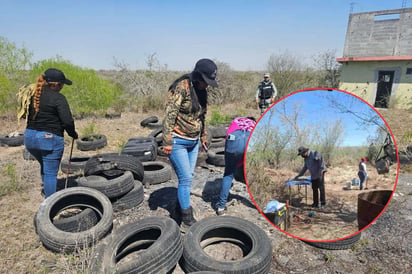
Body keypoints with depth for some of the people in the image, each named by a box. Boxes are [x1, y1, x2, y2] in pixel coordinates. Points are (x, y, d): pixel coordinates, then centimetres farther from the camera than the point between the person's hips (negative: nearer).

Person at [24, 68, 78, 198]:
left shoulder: (33, 95, 7)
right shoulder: (58, 98, -14)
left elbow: (25, 114, 11)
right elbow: (67, 121, -18)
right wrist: (73, 134, -2)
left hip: (30, 137, 7)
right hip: (50, 138, -7)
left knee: (45, 165, 29)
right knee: (51, 172, 4)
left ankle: (46, 189, 43)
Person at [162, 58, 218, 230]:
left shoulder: (201, 90, 8)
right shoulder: (181, 87, -17)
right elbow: (169, 115, -20)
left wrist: (203, 136, 21)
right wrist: (167, 142, -21)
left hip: (193, 141, 7)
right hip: (178, 141, -7)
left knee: (188, 177, 13)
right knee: (186, 178, -5)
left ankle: (181, 206, 32)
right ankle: (187, 219, 8)